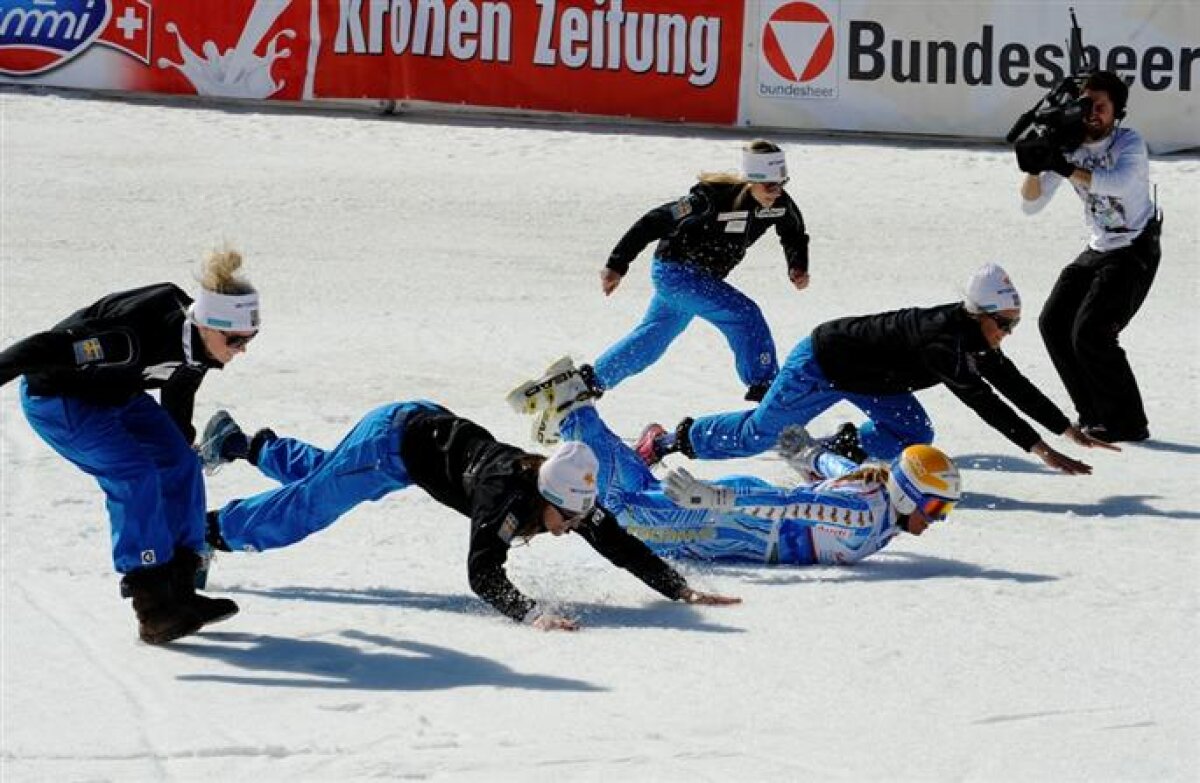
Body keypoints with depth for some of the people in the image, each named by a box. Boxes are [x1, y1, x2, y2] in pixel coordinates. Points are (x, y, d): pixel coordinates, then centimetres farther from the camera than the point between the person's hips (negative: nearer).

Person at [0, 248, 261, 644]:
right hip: (57, 399, -8)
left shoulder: (198, 345, -12)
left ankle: (178, 590, 5)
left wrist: (181, 442, 25)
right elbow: (49, 347, -35)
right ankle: (153, 610, -16)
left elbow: (178, 392, 11)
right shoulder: (140, 333, -39)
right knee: (136, 476, -21)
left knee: (181, 467, -2)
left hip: (115, 395, 8)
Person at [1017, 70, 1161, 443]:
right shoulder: (1068, 147, 0)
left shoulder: (1130, 143, -16)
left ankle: (1128, 423, -6)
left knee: (1090, 333, -18)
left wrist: (1063, 168, -41)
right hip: (1097, 250, 7)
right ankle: (1094, 417, 12)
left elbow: (1119, 183, -39)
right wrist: (1035, 167, -20)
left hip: (1135, 252, -7)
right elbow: (1031, 204, -1)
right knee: (1053, 324, 1)